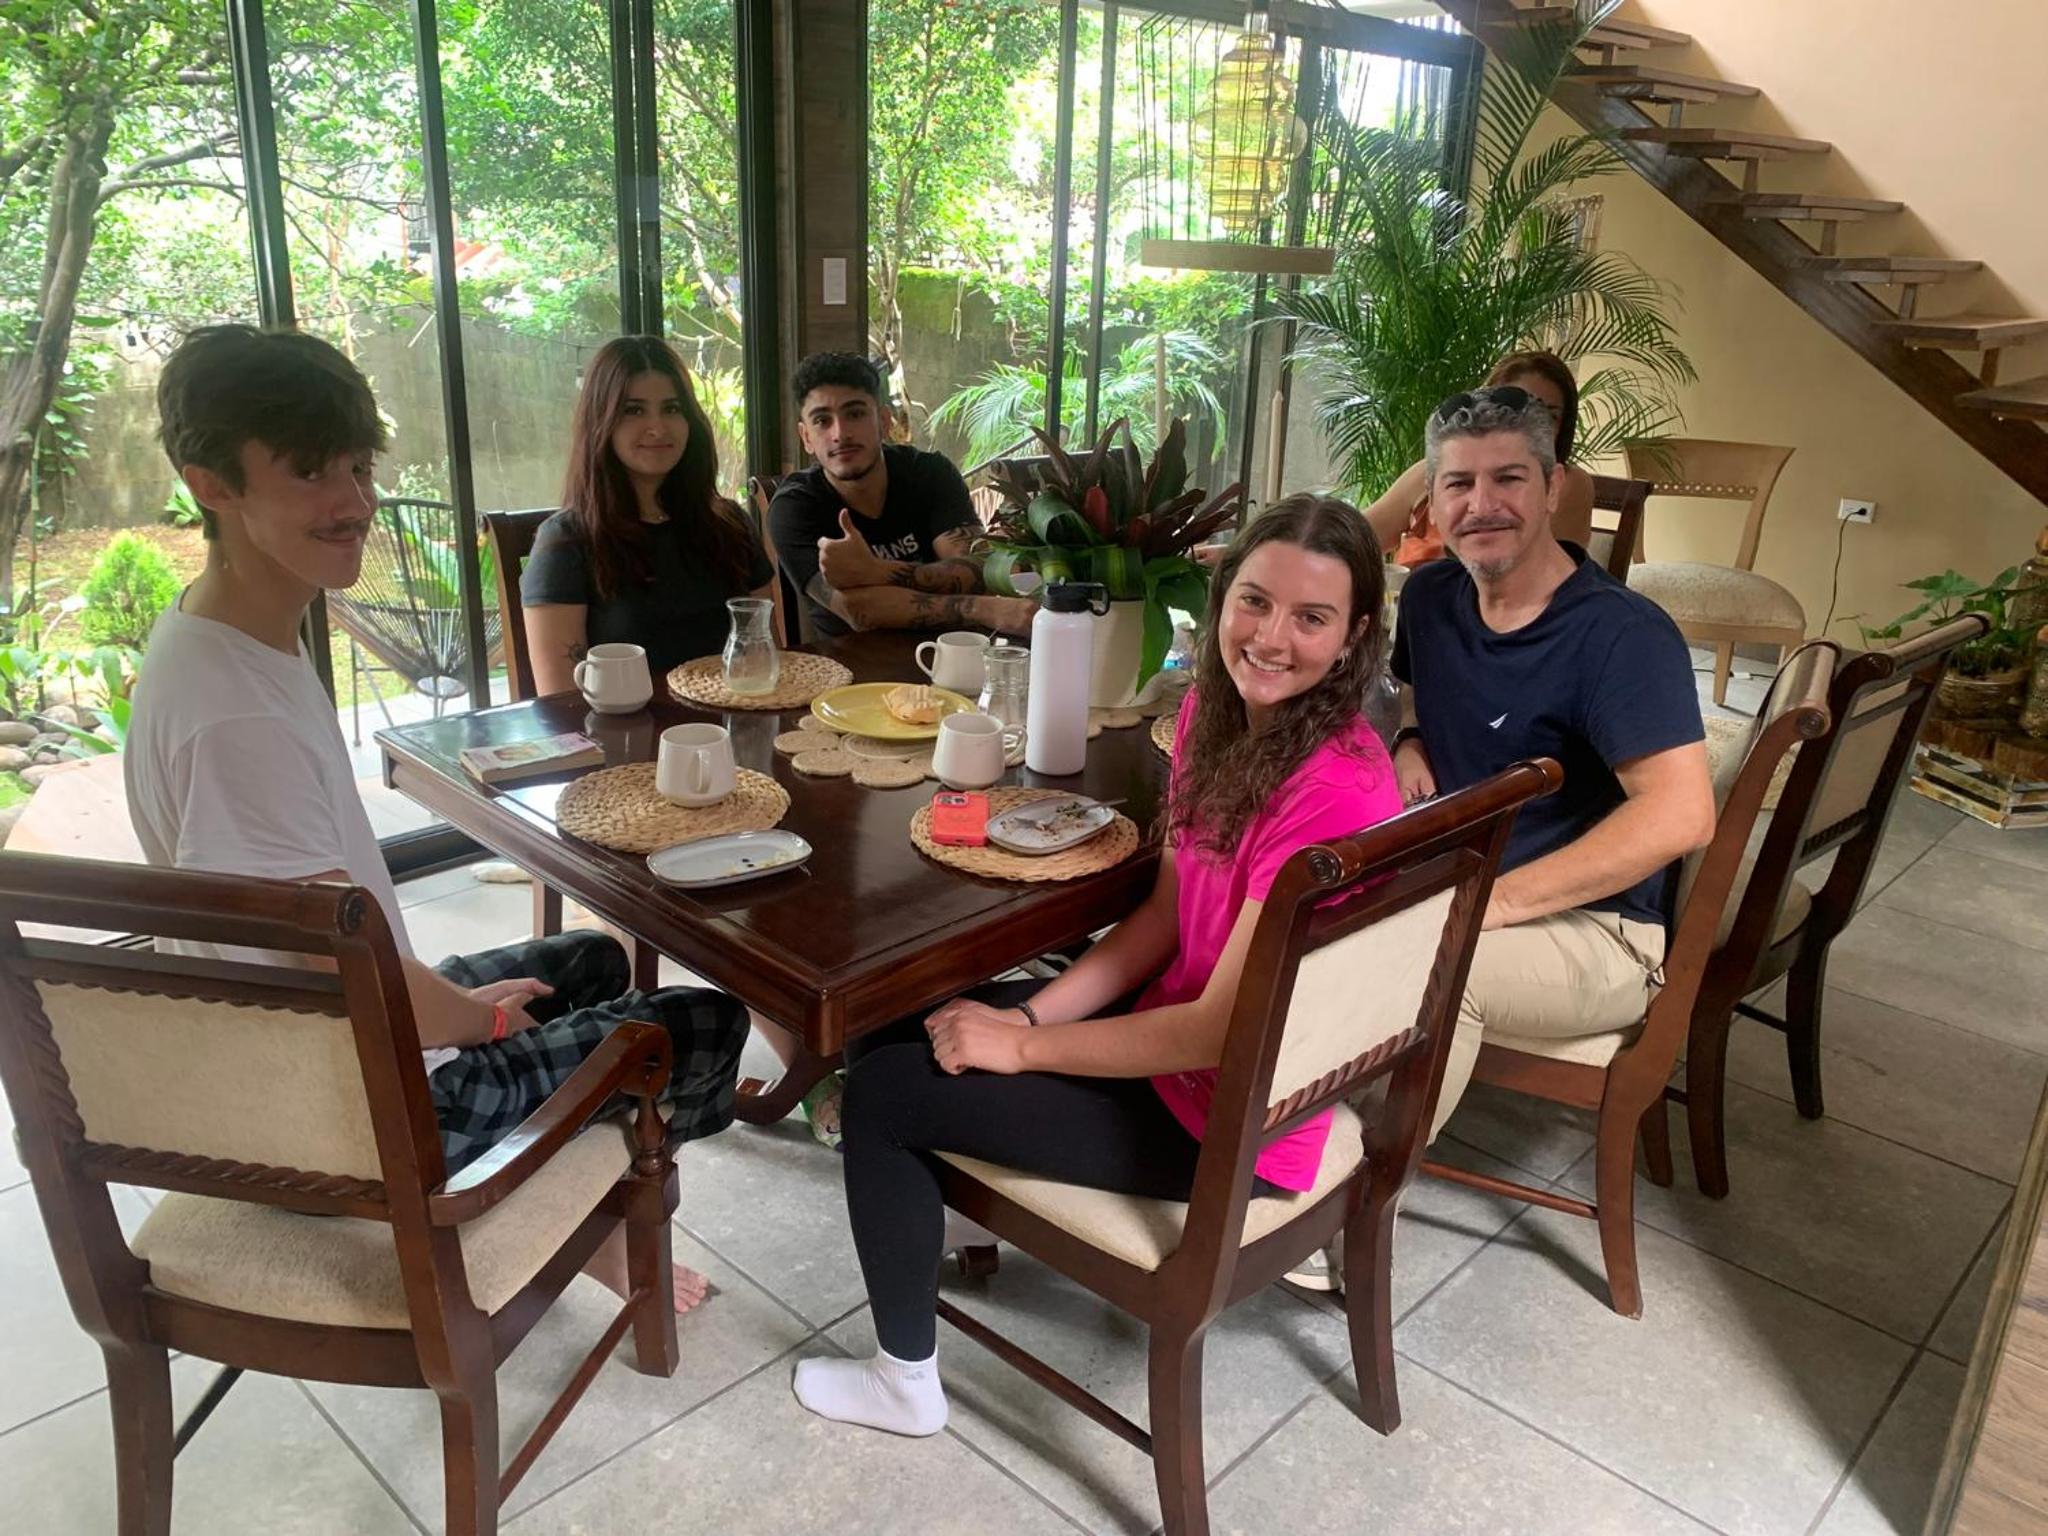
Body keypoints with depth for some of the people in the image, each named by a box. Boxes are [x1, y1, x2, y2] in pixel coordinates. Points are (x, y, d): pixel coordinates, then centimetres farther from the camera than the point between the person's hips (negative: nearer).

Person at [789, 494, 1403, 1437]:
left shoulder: (1334, 791, -30)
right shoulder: (1214, 712, -4)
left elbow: (1221, 1030, -25)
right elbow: (1165, 911, 4)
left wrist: (1022, 1045, -15)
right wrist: (1032, 1013, -7)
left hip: (1232, 1121, -8)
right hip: (1178, 1030, 8)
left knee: (883, 1090, -3)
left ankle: (905, 1382, 18)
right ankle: (981, 1203, 35)